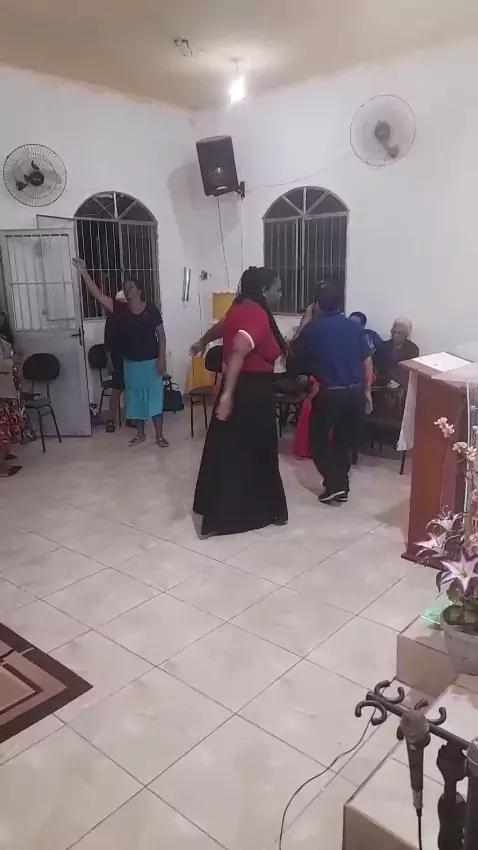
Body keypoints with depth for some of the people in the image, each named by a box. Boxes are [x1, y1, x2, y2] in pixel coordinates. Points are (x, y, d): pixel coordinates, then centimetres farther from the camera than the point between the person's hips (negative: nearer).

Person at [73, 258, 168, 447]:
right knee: (135, 398, 11)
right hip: (131, 363, 3)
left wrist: (161, 358, -11)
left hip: (151, 361, -3)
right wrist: (84, 273, -13)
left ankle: (159, 435, 11)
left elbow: (161, 335, -4)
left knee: (154, 396, 2)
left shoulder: (151, 309, -5)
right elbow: (98, 294, -6)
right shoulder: (120, 309, 0)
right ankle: (140, 434, 24)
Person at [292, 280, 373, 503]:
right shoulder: (355, 326, 2)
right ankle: (342, 486, 23)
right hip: (355, 392, 4)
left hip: (329, 393, -4)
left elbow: (297, 353, 12)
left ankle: (333, 484, 5)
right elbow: (367, 362, 5)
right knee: (345, 440, 17)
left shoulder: (312, 329, -5)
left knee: (318, 439, 13)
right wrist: (367, 391, 14)